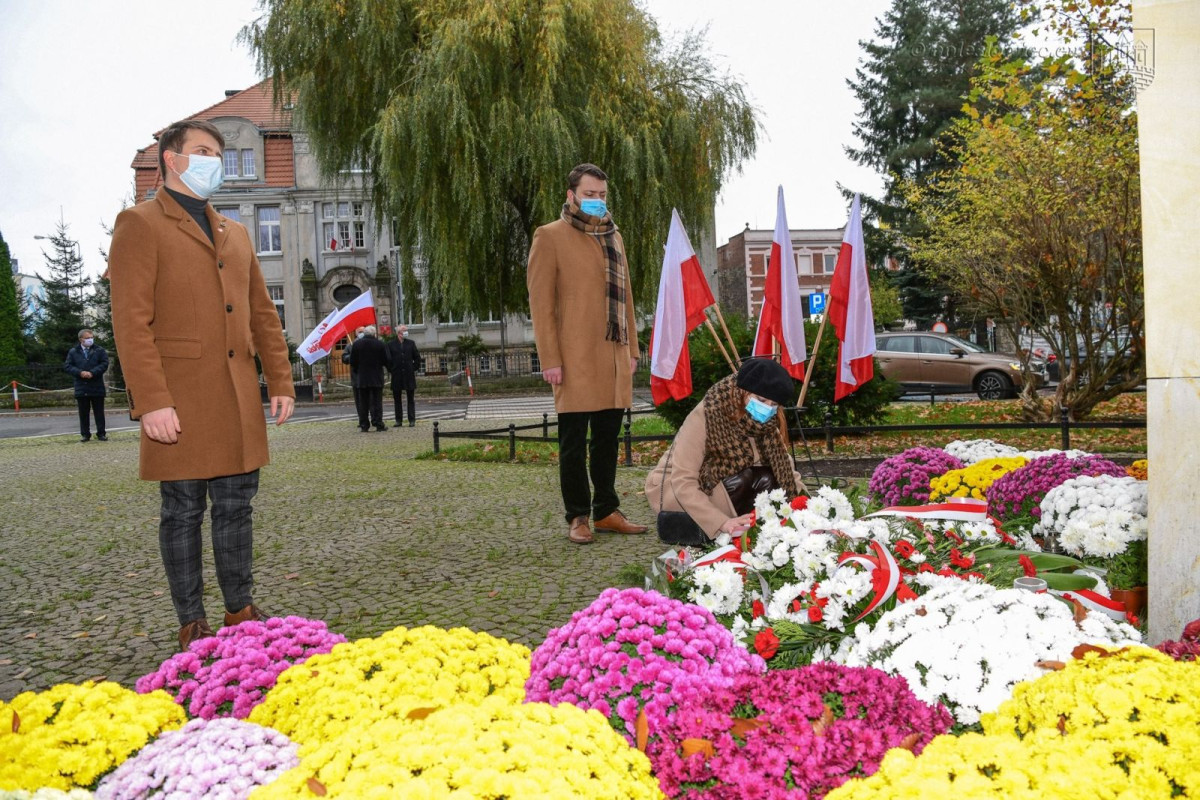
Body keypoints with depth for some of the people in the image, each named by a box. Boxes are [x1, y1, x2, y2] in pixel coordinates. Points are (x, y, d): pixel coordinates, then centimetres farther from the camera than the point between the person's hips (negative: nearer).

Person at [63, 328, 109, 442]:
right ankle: (85, 434, 12)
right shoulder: (73, 352, 7)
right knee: (83, 413, 6)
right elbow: (67, 366, 1)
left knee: (99, 412, 4)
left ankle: (101, 433, 9)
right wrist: (80, 372, -14)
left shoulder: (99, 350, 4)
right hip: (81, 388, 1)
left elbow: (104, 363, -5)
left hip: (97, 387, -1)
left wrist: (92, 373, -16)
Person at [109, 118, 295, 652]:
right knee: (183, 512, 3)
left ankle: (240, 610, 22)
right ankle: (191, 624, 13)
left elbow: (262, 314, 20)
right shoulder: (141, 225, -2)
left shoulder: (235, 235, 20)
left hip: (239, 402, 6)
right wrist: (151, 401, -18)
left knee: (235, 506, 10)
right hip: (181, 401, -6)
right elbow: (132, 321, -11)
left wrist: (280, 381, 12)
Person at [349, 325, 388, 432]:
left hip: (362, 379, 1)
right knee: (376, 402, 1)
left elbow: (352, 363, 0)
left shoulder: (356, 344, -2)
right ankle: (378, 424, -3)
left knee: (363, 403, 8)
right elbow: (386, 361, -3)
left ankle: (363, 425, 7)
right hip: (377, 379, -1)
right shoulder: (379, 344, -6)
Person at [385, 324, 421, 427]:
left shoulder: (411, 343, 6)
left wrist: (414, 368, 2)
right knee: (396, 399, 4)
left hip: (409, 375, 1)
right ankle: (398, 420, 11)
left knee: (411, 399, 3)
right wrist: (391, 370, -1)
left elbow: (417, 357, 11)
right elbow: (387, 359, 5)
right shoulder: (391, 344, 2)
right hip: (396, 376, 0)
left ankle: (412, 420, 7)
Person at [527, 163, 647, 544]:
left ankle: (607, 512, 20)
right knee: (574, 442, 0)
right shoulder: (550, 236, -1)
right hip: (575, 359, -6)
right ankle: (578, 517, 9)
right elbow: (541, 303, -7)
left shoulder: (614, 237, 19)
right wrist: (550, 359, -13)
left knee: (608, 438, 11)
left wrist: (631, 348, 16)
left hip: (614, 357, 6)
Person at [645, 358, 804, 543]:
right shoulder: (704, 418, -28)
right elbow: (683, 482, -32)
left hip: (720, 486, 6)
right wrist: (722, 523, -41)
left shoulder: (762, 422, -11)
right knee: (742, 481, -29)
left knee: (767, 481, -20)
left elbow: (785, 466, -5)